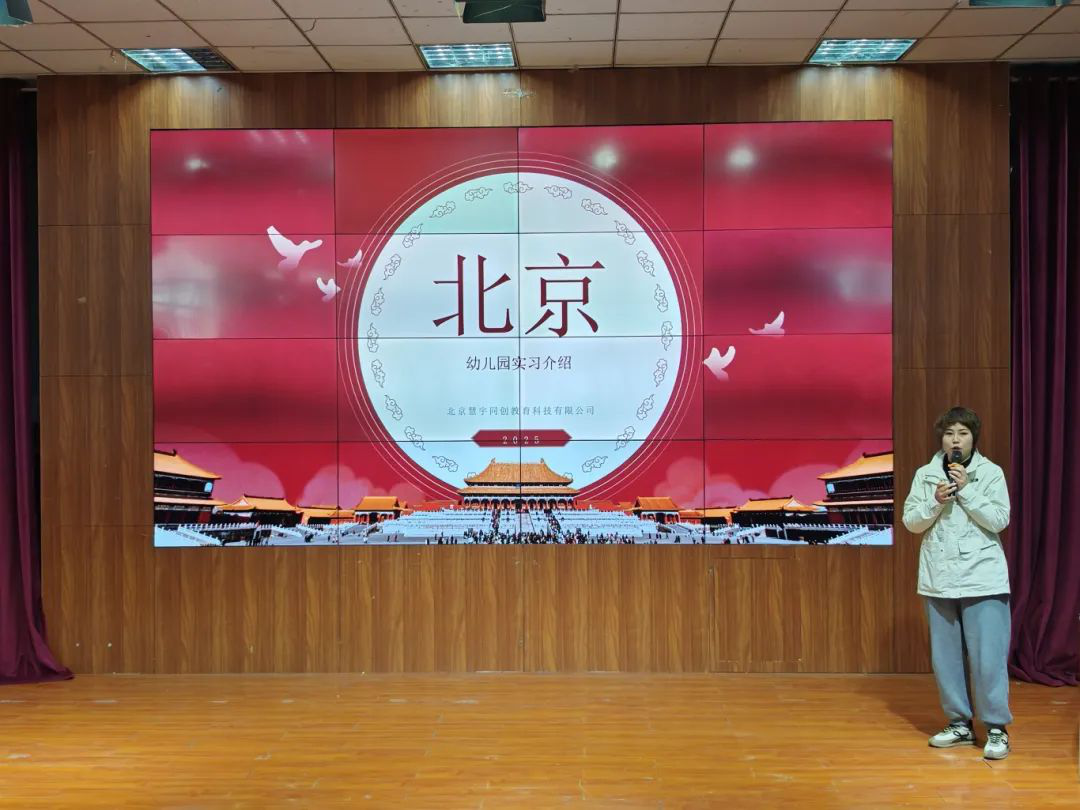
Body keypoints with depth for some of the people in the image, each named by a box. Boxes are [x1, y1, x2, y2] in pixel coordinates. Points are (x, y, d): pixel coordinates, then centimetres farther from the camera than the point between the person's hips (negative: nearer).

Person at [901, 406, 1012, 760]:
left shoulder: (991, 472, -2)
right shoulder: (925, 475, 5)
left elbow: (999, 519, -9)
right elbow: (911, 522, 2)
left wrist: (966, 489, -15)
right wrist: (936, 501, -14)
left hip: (982, 578, -3)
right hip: (939, 578, 3)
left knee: (988, 657, -6)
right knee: (945, 656, 9)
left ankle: (997, 728, 5)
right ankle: (960, 723, 21)